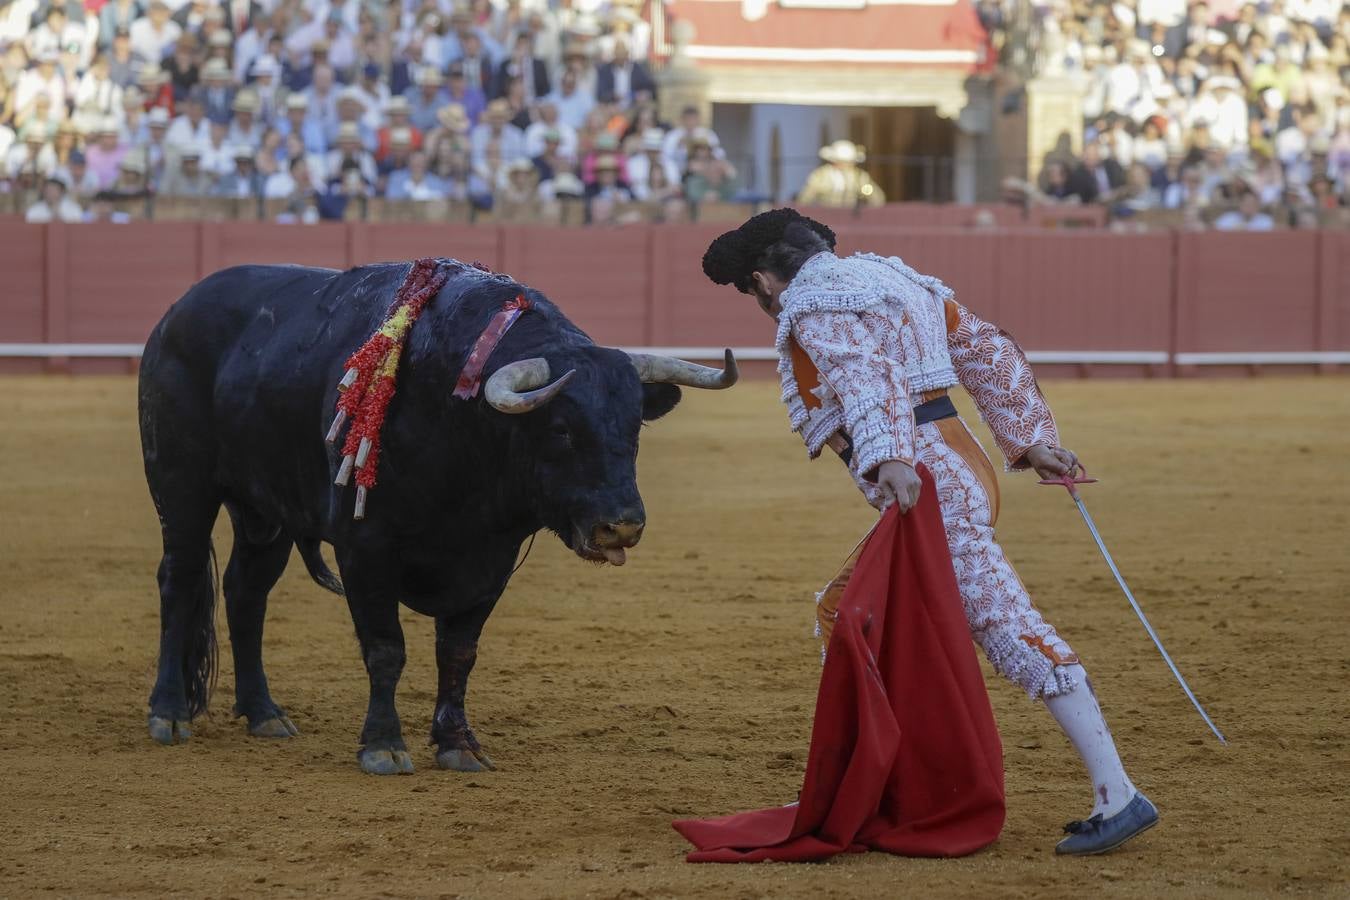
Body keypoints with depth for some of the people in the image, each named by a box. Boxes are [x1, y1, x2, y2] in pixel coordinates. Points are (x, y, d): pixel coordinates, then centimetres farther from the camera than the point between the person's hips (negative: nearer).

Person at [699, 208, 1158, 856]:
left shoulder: (814, 306, -6)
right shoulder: (890, 277, 22)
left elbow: (863, 375, -26)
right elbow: (988, 353, 21)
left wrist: (888, 457, -41)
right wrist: (1030, 439, 20)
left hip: (929, 491, -10)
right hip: (957, 474, 10)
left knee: (1014, 636, -12)